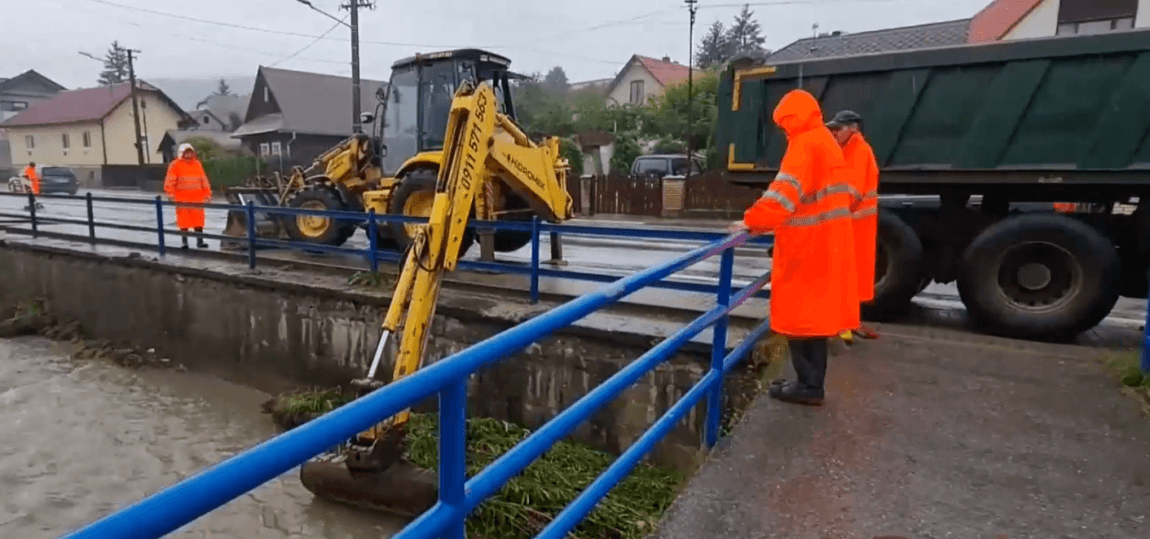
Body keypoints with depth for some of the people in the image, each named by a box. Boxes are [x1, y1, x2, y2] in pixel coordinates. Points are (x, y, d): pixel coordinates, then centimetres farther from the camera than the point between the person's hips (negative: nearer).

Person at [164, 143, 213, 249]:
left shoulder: (197, 164, 12)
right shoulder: (175, 165, 0)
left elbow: (204, 180, 16)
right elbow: (169, 181, -2)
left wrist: (207, 193, 13)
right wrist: (171, 194, -11)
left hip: (197, 198, 3)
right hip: (182, 199, -3)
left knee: (198, 221, 2)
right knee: (184, 221, 2)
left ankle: (200, 241, 7)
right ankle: (184, 242, 10)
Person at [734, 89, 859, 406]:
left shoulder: (805, 144, -14)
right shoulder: (827, 143, 17)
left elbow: (785, 191, -27)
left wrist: (753, 221, -21)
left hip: (807, 245, -10)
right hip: (826, 242, 10)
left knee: (799, 312, -3)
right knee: (814, 310, 12)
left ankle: (809, 385, 2)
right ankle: (812, 383, 19)